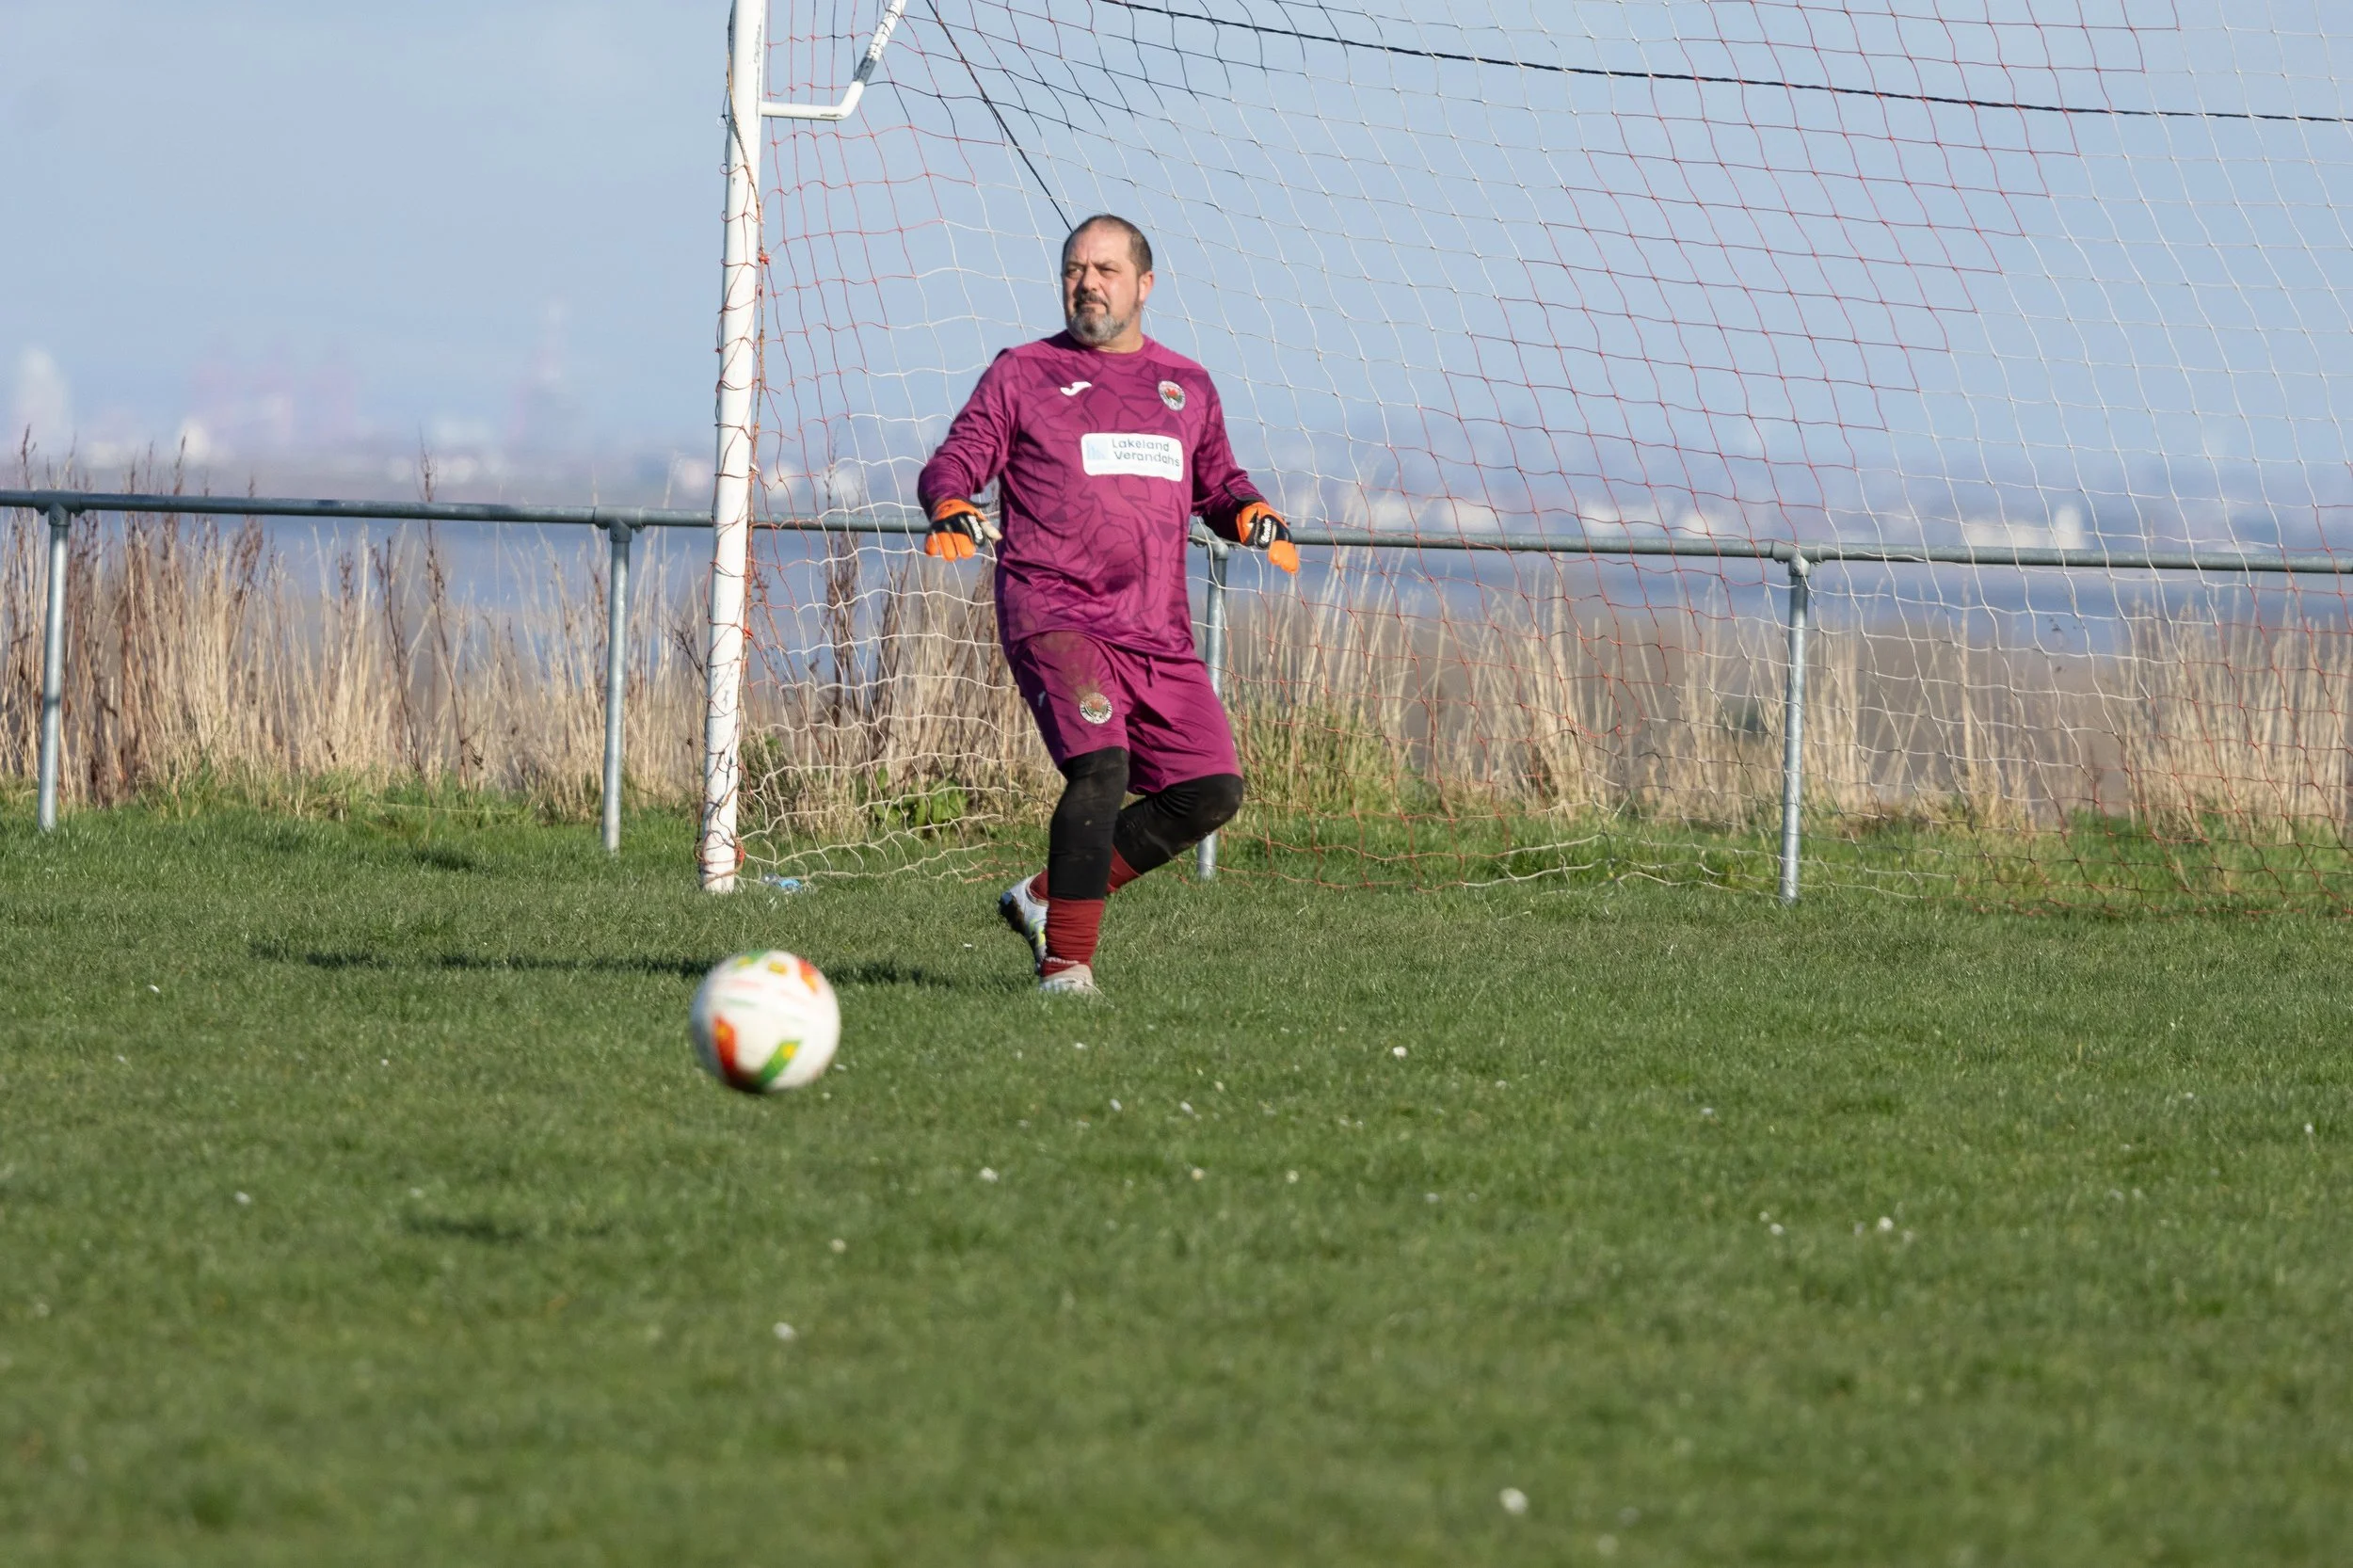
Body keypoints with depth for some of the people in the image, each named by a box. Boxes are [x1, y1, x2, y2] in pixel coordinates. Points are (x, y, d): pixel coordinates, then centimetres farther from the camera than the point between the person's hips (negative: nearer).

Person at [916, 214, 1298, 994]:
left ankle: (1048, 896, 11)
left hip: (1158, 634, 5)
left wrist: (1251, 514, 6)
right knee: (1100, 765, -25)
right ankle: (1066, 962, -21)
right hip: (1054, 615, -5)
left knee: (1212, 790, -3)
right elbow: (955, 461, 4)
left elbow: (1217, 483, 29)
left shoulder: (1186, 386, 19)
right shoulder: (1023, 374, 8)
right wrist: (953, 507, -19)